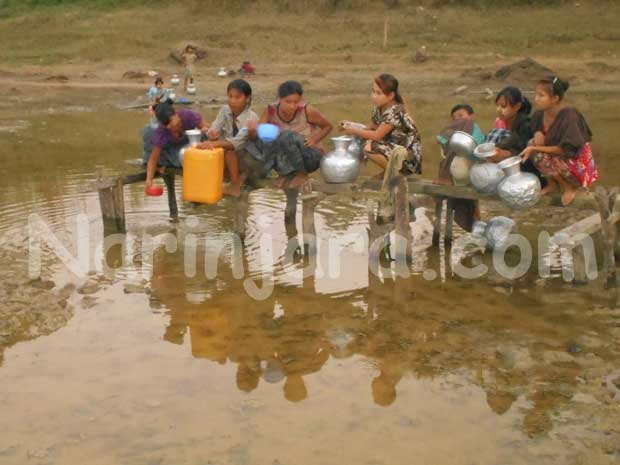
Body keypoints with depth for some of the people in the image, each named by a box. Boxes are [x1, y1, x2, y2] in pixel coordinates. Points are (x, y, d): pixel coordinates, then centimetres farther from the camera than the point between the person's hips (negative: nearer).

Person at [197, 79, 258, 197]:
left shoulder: (251, 118, -23)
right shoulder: (225, 111, -5)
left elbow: (238, 141, -37)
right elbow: (215, 128, -16)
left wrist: (215, 143, -50)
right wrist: (212, 134, -41)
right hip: (231, 157, 6)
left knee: (229, 149, -30)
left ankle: (235, 185, -18)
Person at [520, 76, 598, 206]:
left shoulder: (569, 116, -28)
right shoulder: (540, 115, -9)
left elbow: (565, 150, -28)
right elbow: (537, 132, 9)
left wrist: (534, 149, -29)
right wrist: (537, 133, -16)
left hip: (577, 163, -7)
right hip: (557, 156, 7)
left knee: (542, 158, -28)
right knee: (531, 144, -13)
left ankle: (570, 187, -2)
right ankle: (553, 183, 4)